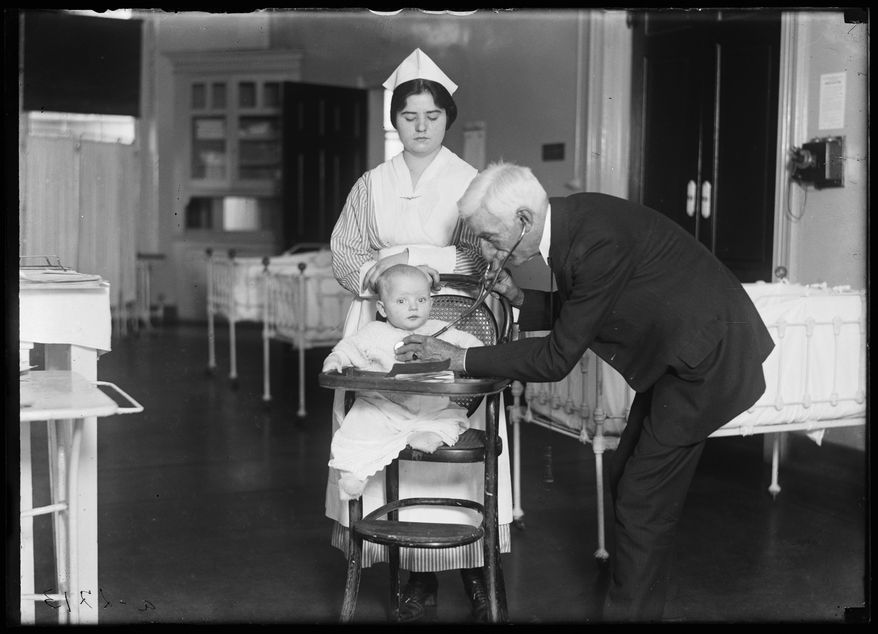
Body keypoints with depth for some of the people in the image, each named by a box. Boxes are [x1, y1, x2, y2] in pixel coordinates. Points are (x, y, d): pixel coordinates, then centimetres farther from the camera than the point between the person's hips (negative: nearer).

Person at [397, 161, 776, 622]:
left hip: (705, 355, -9)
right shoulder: (570, 221, -2)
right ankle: (637, 597, 30)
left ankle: (630, 610, 9)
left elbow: (557, 358, -24)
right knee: (627, 480, 16)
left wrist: (460, 358, -19)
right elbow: (574, 309, 14)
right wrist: (519, 297, -4)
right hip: (674, 355, 9)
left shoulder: (598, 240, -29)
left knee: (642, 501, -5)